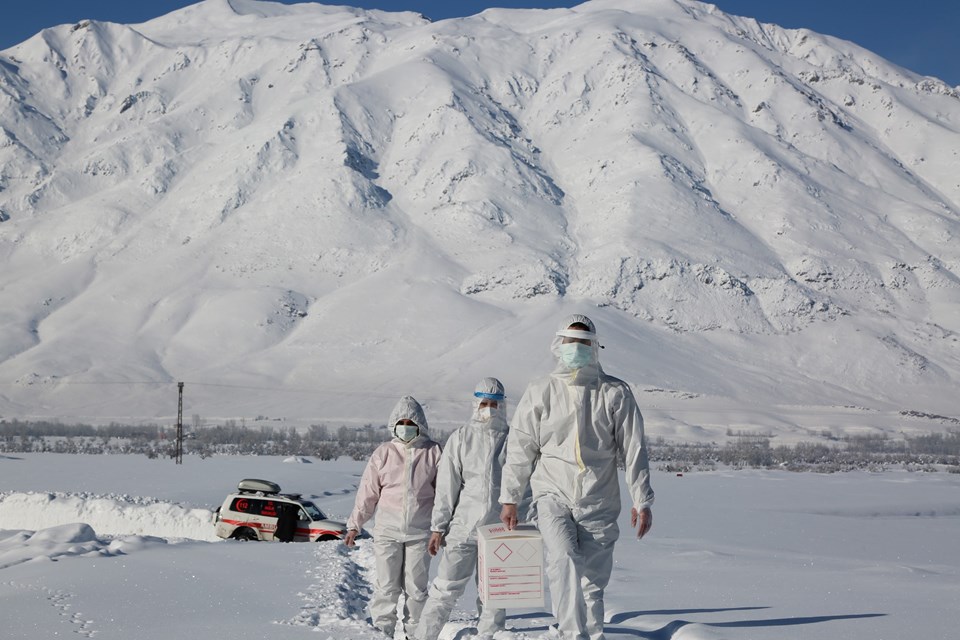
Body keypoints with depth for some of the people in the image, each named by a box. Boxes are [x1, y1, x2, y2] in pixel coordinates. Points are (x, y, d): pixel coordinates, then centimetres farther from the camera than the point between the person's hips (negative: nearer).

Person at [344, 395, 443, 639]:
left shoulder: (433, 452, 2)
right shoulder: (383, 453, 3)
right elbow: (367, 492, 7)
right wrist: (354, 525, 6)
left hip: (420, 532, 0)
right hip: (387, 531, 0)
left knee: (416, 587, 5)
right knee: (387, 587, 0)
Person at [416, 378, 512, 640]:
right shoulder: (461, 438, 2)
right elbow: (446, 486, 2)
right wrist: (438, 527, -1)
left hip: (499, 529, 2)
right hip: (463, 526, -2)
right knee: (446, 588, -5)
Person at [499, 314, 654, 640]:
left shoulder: (615, 393, 2)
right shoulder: (540, 392, 4)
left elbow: (633, 449, 4)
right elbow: (520, 448, 8)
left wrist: (641, 500, 2)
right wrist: (509, 499, 9)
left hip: (599, 501, 1)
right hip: (553, 494, -1)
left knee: (593, 579, 4)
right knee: (564, 560, -24)